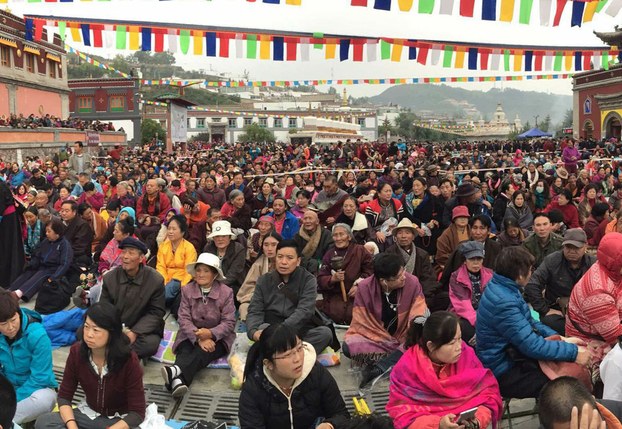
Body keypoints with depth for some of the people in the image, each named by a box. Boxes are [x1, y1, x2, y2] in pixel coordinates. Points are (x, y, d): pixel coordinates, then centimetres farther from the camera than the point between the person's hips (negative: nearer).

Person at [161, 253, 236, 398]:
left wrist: (210, 333, -28)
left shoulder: (226, 292, -4)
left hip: (217, 338, -2)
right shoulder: (187, 290, 1)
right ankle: (178, 380, -58)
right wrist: (199, 338, -25)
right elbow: (184, 319, -8)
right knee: (185, 352, -30)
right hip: (191, 336, 2)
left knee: (202, 352, -33)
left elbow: (229, 322, -9)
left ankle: (176, 371, -59)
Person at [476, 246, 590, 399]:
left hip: (509, 358, 10)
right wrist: (573, 352, -16)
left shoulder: (503, 288, 2)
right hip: (503, 373, -9)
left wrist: (561, 339, 4)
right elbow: (532, 346, -26)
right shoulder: (503, 302, -28)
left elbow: (529, 323, 13)